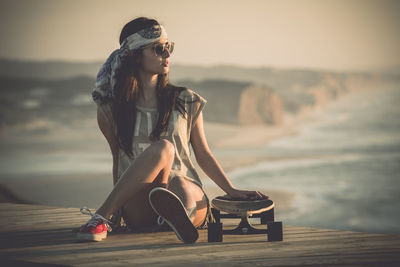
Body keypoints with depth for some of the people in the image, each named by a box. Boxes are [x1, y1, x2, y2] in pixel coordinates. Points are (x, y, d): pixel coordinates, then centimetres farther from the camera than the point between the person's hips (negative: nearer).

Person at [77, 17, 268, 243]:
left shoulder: (187, 102, 11)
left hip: (188, 192, 1)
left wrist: (232, 191, 5)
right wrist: (115, 205, 12)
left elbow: (203, 155, 15)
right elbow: (118, 159, 14)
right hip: (137, 210, -1)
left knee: (179, 185, -36)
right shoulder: (110, 108, 7)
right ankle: (102, 218, -40)